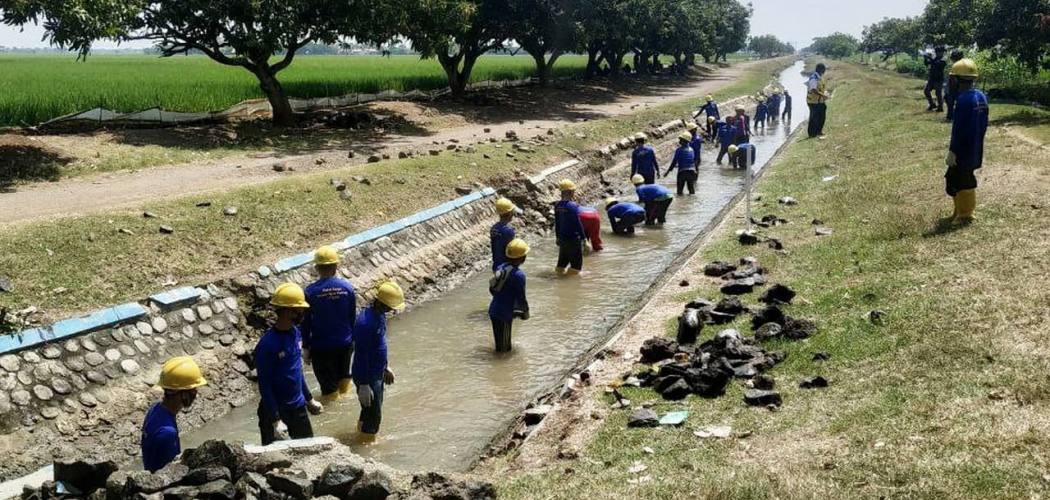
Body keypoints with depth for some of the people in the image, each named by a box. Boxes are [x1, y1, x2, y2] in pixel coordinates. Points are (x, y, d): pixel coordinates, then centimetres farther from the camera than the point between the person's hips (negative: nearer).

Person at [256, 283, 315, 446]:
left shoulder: (295, 333, -2)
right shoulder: (267, 344, -24)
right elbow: (264, 383, -20)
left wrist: (308, 398, 16)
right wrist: (274, 417, -21)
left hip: (298, 405, 7)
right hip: (276, 408, -7)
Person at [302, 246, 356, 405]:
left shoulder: (311, 291, -16)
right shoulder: (347, 287, -8)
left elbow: (306, 322, -9)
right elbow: (353, 317, 0)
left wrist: (305, 347, 1)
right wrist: (352, 338, 14)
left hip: (321, 347, -3)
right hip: (345, 344, 3)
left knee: (328, 384, 10)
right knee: (343, 375, 23)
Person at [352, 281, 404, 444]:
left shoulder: (379, 315, 0)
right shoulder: (366, 323, -29)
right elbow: (361, 355, -26)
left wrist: (386, 367, 22)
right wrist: (363, 385, -24)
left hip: (377, 373, 9)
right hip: (368, 377, -9)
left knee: (370, 410, 24)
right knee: (373, 414, 4)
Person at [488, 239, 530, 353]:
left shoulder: (501, 268, 4)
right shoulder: (519, 275, -19)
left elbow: (491, 289, 13)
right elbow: (521, 298, -14)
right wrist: (526, 311, 4)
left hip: (493, 310, 8)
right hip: (505, 313, -8)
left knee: (499, 341, 19)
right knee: (504, 347, 3)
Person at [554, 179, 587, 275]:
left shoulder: (557, 205, 2)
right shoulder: (573, 206, -19)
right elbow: (578, 223, -17)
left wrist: (558, 236, 20)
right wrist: (583, 237, -9)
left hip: (562, 238, 7)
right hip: (573, 238, -7)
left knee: (563, 258, 22)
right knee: (576, 261, 5)